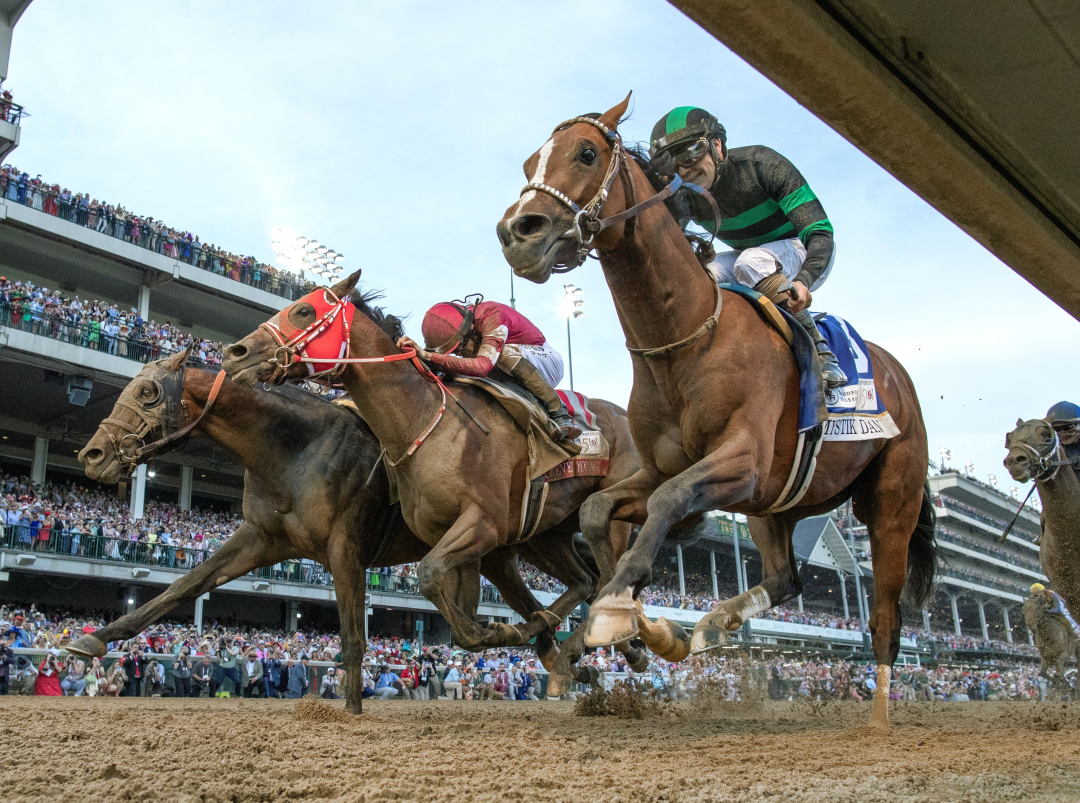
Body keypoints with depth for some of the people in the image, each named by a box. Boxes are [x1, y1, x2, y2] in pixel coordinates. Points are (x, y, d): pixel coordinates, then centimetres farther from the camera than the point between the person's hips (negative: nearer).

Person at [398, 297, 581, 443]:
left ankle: (559, 414, -25)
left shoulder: (492, 316, -33)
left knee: (507, 353, -36)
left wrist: (428, 356, -52)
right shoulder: (452, 327, -11)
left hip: (547, 360, -7)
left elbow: (483, 366, -47)